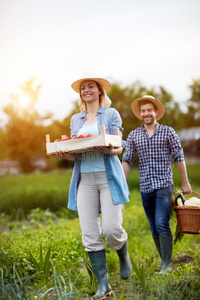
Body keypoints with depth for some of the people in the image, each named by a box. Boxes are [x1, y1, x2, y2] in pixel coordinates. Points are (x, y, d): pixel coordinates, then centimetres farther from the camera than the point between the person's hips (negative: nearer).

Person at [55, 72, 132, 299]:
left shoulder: (111, 114, 6)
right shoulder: (76, 119, 19)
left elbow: (118, 148, -2)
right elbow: (74, 152, 16)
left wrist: (108, 149, -24)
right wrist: (64, 153, -7)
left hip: (109, 176, -4)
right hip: (85, 178, 4)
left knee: (111, 229, -11)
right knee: (90, 235, -1)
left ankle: (123, 257, 24)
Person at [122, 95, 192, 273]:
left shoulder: (168, 132, 1)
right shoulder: (133, 136, 7)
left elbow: (179, 158, 3)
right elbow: (127, 161, 7)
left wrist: (185, 182, 3)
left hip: (164, 185, -3)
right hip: (145, 188, 3)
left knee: (161, 224, -13)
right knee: (154, 228, 10)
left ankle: (167, 265, -4)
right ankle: (163, 259, 25)